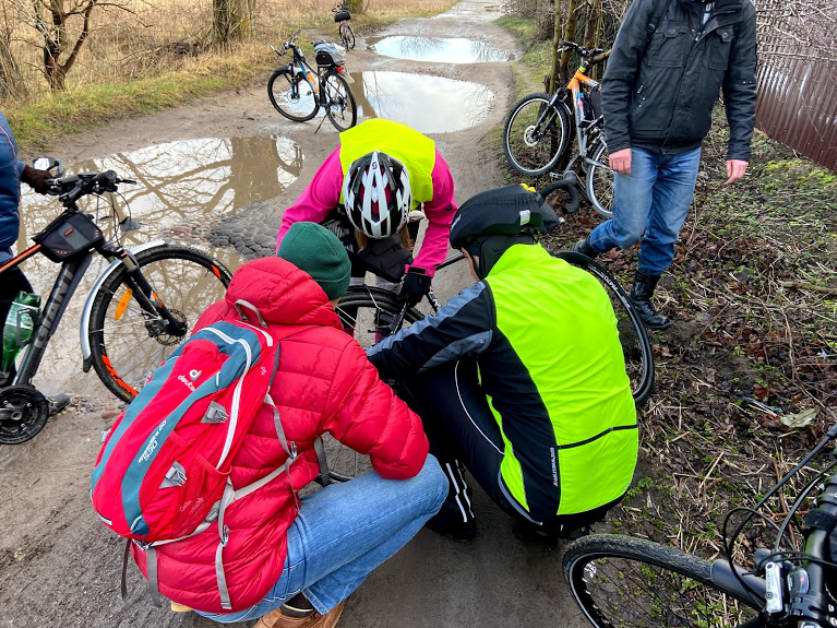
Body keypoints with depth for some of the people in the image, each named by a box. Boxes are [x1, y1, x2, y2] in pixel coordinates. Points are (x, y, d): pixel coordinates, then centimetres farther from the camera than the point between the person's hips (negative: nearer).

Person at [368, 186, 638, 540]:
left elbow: (405, 352, -8)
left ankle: (450, 506, 14)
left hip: (546, 501, -7)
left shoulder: (492, 298, -17)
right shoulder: (585, 282, 4)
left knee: (427, 368, -1)